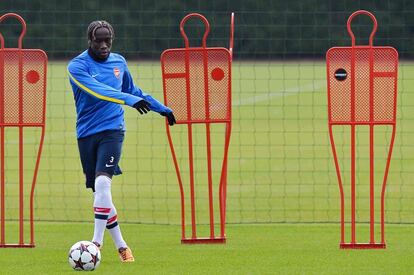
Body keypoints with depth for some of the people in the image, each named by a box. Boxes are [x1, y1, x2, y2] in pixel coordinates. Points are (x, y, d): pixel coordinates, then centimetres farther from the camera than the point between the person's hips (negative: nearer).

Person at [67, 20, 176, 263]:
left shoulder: (119, 62, 8)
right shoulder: (77, 66, -6)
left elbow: (132, 89, 26)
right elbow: (97, 90, -24)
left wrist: (162, 108, 33)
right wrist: (129, 100, -37)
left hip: (112, 130, 0)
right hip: (86, 134, 0)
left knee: (102, 182, -22)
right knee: (100, 190, 4)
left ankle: (97, 241, -21)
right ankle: (120, 245, 16)